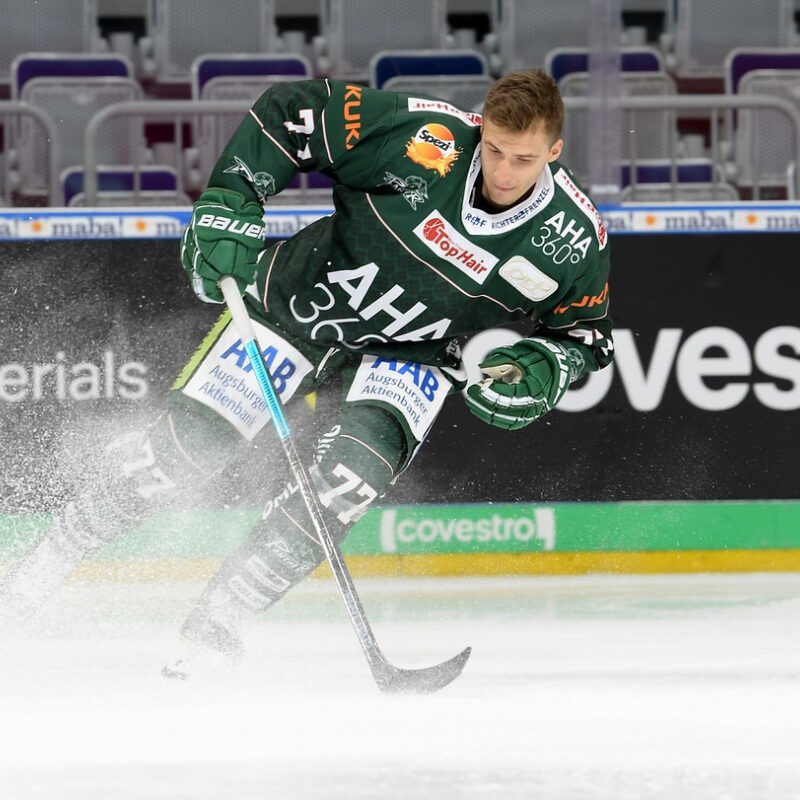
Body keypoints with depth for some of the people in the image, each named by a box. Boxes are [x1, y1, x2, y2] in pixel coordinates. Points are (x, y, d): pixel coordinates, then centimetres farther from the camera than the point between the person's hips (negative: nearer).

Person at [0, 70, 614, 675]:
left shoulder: (574, 238, -19)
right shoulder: (425, 137, -26)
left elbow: (584, 337, 0)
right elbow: (286, 112, -15)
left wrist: (540, 371, -22)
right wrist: (228, 209, -22)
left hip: (414, 357, 1)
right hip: (303, 301, -1)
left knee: (354, 466, -27)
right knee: (186, 444, -7)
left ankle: (212, 626, -17)